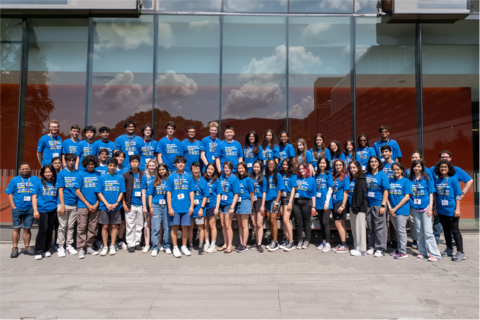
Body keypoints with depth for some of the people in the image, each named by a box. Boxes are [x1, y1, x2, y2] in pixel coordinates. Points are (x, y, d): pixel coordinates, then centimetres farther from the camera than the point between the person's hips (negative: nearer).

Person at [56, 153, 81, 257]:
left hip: (74, 204, 3)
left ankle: (69, 245, 19)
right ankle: (60, 247, 10)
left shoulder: (78, 174, 7)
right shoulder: (62, 173, 0)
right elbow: (60, 190, -4)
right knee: (62, 226, 2)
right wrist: (62, 205, -10)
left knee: (71, 226, 10)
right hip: (64, 204, -3)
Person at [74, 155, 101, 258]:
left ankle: (89, 247, 18)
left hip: (95, 206, 2)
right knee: (81, 228, -1)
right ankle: (80, 249, 6)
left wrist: (96, 204, -3)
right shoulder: (81, 174, 2)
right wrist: (88, 204, -6)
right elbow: (77, 191, 0)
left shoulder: (99, 175, 7)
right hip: (83, 206, -2)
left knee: (92, 228, 8)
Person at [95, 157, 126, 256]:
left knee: (114, 226, 6)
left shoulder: (120, 178, 4)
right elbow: (99, 192, 0)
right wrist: (107, 204, -10)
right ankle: (105, 247, 12)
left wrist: (116, 204, -10)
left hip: (116, 207, 0)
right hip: (104, 206, 0)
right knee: (105, 226, 3)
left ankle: (112, 246, 15)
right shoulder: (102, 177, 3)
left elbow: (122, 192, 3)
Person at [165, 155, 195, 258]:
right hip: (175, 207, -1)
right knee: (174, 227, 3)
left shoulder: (189, 177, 6)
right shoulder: (171, 177, 1)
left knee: (185, 227, 7)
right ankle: (175, 248, 16)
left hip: (186, 207, 2)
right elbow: (168, 193, 0)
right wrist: (169, 207, -5)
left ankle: (184, 247, 21)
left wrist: (191, 205, 1)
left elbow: (191, 192, 8)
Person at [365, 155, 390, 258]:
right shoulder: (366, 175, 8)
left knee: (379, 227, 0)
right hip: (368, 204, 5)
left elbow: (386, 191, -7)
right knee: (370, 227, 11)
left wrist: (383, 205, -13)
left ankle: (380, 249, 8)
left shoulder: (382, 174, -4)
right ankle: (371, 247, 23)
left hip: (378, 204, -4)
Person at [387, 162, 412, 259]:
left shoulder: (406, 181, -4)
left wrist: (395, 208, -12)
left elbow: (407, 197, -10)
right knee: (397, 231, 15)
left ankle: (403, 252, 7)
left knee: (401, 230, -1)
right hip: (392, 210, 5)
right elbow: (388, 195, 8)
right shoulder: (391, 181, 9)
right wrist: (390, 208, -4)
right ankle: (399, 249, 26)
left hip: (402, 210, -5)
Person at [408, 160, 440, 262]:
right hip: (415, 208, 3)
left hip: (425, 207, -3)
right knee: (419, 231, 10)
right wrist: (410, 208, 7)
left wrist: (430, 208, -7)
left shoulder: (427, 178, -1)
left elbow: (431, 193, 0)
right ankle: (422, 251, 20)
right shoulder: (410, 179, 7)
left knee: (428, 231, -5)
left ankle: (435, 254, 3)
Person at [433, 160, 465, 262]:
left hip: (451, 210, -5)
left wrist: (457, 209, -12)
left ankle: (461, 252, 7)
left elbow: (458, 195, -8)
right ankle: (449, 249, 27)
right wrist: (435, 207, 12)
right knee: (446, 230, 14)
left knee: (454, 230, 0)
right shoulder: (437, 180, 6)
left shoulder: (453, 180, -7)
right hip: (441, 210, 5)